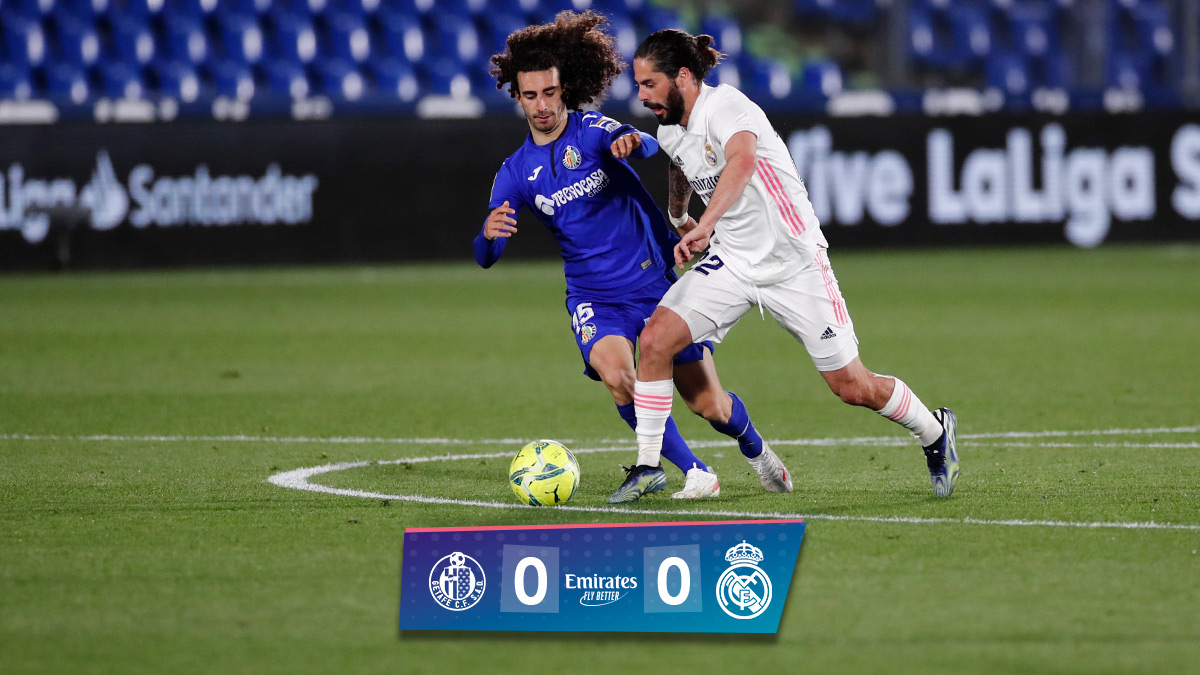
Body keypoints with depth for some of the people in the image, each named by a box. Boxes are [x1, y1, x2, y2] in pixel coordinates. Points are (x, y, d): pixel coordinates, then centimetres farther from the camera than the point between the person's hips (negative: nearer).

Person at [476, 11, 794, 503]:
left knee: (708, 404, 1)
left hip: (656, 281, -1)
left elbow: (650, 146, -28)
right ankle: (696, 474, -13)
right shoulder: (516, 173, -1)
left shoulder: (595, 131, -7)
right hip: (594, 297, 1)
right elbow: (485, 258, -7)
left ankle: (755, 449, 36)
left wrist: (633, 142, -53)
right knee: (616, 375, -29)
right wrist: (489, 234, -32)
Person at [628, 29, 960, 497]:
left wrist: (705, 225, -57)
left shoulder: (725, 106, -23)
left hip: (793, 261, -6)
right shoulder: (670, 132, 2)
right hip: (730, 261, 6)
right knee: (655, 339, -16)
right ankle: (647, 466, -6)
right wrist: (678, 218, 40)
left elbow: (743, 160, -46)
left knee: (853, 388, 0)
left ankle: (935, 433, 28)